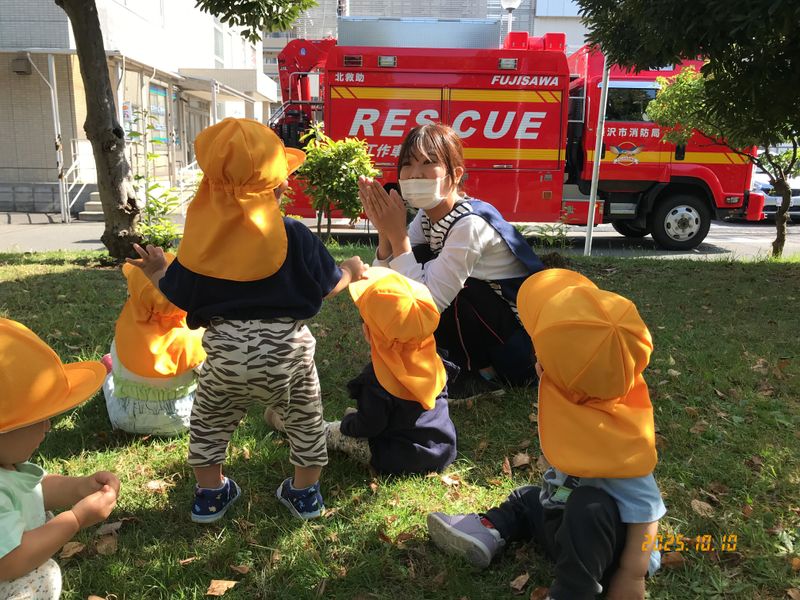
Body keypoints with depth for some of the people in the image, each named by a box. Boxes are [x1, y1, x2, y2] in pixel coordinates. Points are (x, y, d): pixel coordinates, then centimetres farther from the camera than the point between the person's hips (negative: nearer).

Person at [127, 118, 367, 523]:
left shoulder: (200, 239, -5)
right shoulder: (293, 235, -9)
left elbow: (177, 298, 2)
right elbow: (327, 288, -1)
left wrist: (157, 273, 23)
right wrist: (351, 271, 21)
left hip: (225, 350, 1)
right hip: (286, 348, -1)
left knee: (208, 420, 26)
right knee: (305, 418, 22)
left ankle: (210, 493, 37)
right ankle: (305, 492, 33)